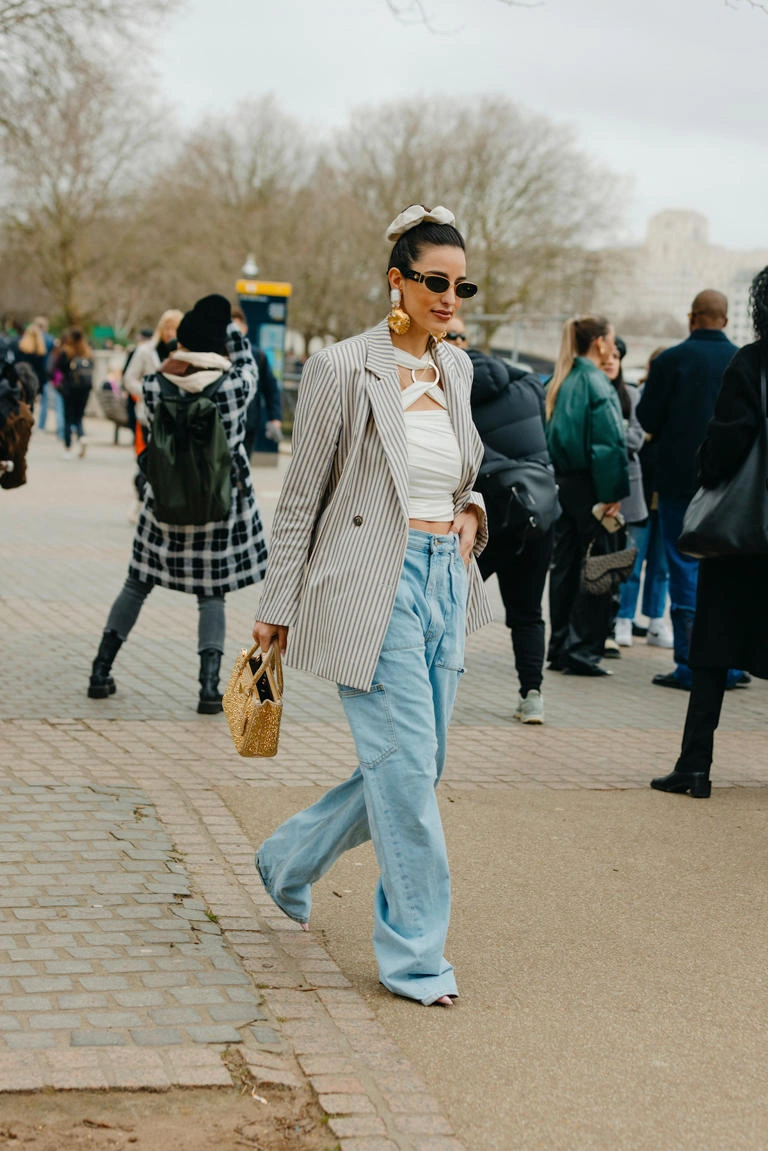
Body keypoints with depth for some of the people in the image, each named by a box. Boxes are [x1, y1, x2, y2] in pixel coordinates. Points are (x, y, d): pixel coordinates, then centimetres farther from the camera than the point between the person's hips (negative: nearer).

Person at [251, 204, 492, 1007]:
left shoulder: (455, 369, 11)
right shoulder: (341, 368, -8)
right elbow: (301, 496, -5)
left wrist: (470, 511, 5)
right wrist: (278, 605, -4)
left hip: (444, 581, 7)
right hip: (372, 587, -7)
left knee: (411, 768, 11)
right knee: (407, 763, -7)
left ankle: (289, 858, 35)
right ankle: (414, 955, 5)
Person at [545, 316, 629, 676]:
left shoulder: (560, 383, 11)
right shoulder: (596, 384, -13)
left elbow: (548, 435, 11)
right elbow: (610, 441, -18)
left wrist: (553, 480, 13)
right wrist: (613, 494, -18)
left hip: (561, 481, 8)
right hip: (588, 486, -8)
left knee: (565, 565, 12)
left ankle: (560, 647, 16)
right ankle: (583, 650, -5)